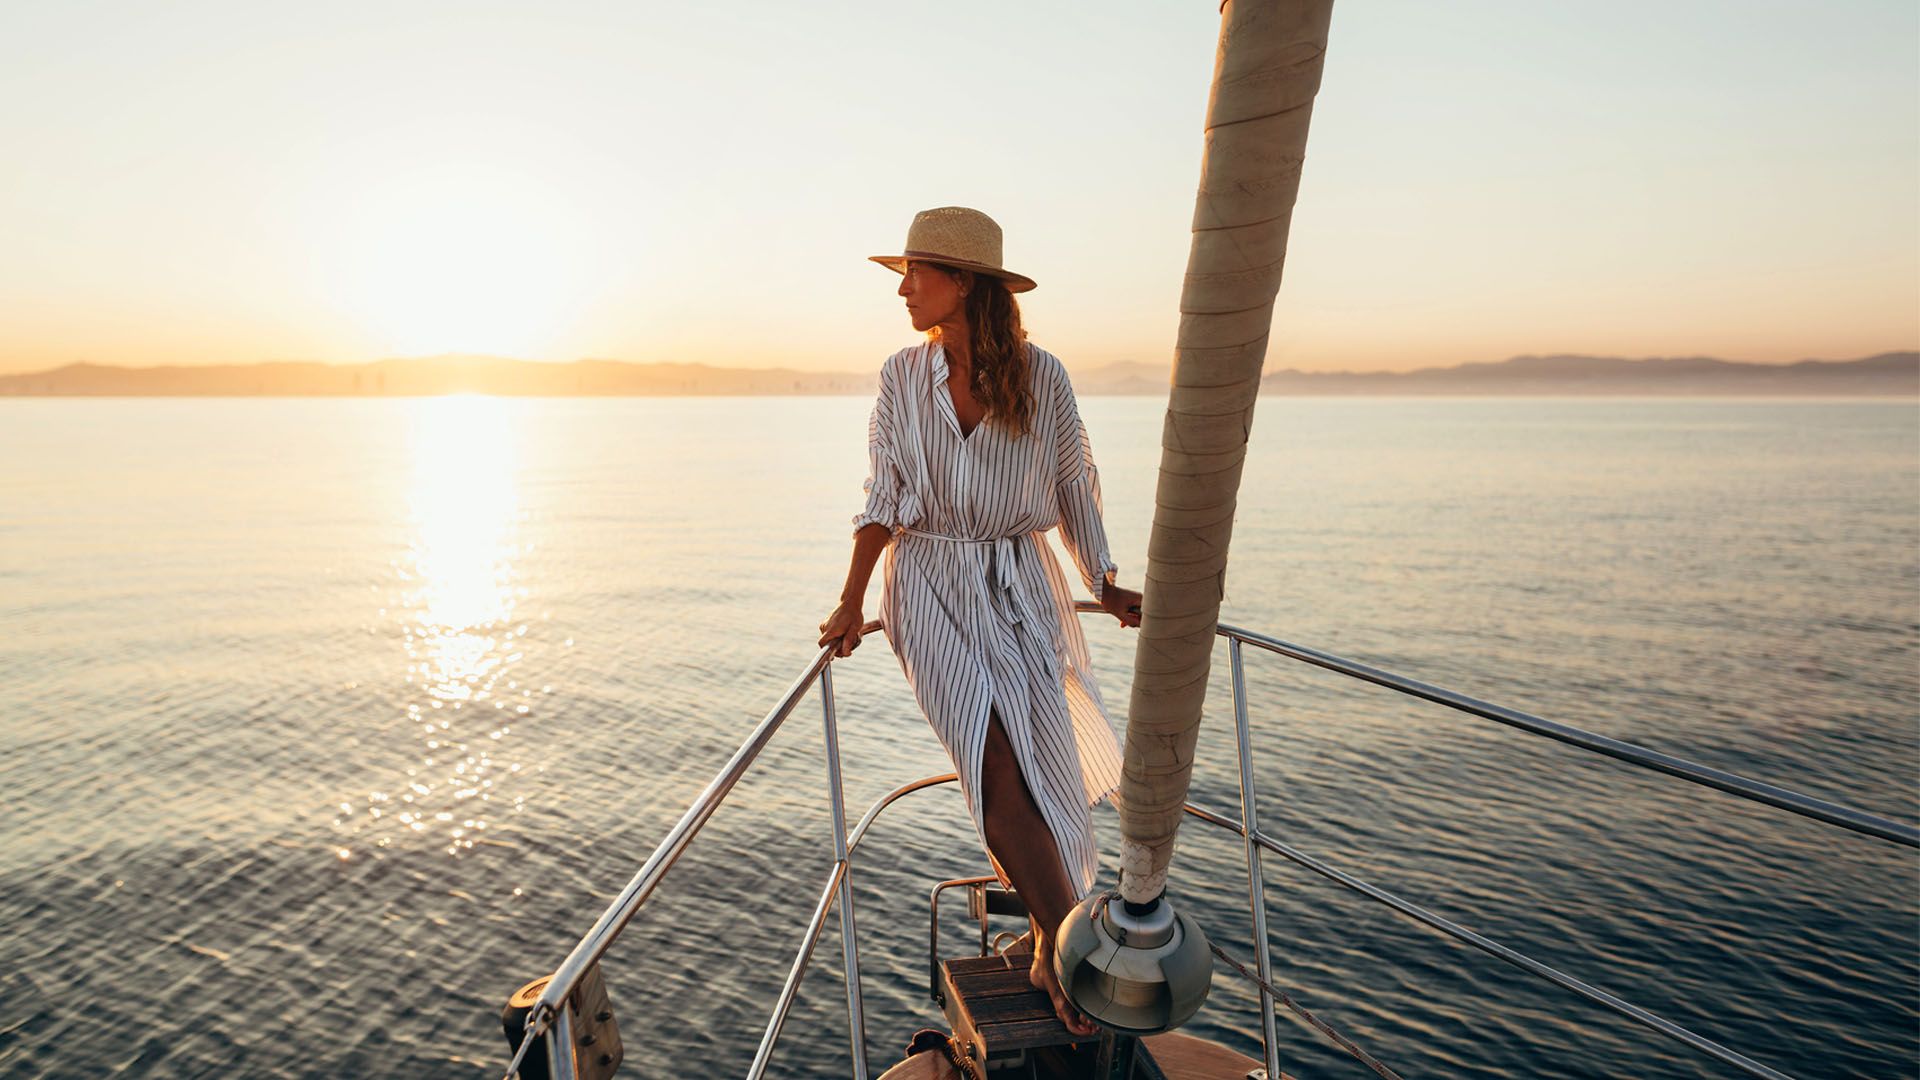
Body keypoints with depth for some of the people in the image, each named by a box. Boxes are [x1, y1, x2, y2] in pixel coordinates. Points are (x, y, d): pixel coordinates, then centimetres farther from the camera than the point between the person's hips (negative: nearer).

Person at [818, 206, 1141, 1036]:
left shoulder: (1039, 375, -4)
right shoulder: (903, 376, -1)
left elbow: (1074, 484, 7)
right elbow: (883, 497, 2)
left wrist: (1105, 588, 10)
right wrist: (851, 604, -6)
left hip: (1020, 584, 0)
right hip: (930, 584, 0)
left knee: (1045, 765, -3)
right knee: (996, 764, -15)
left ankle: (1050, 951, 20)